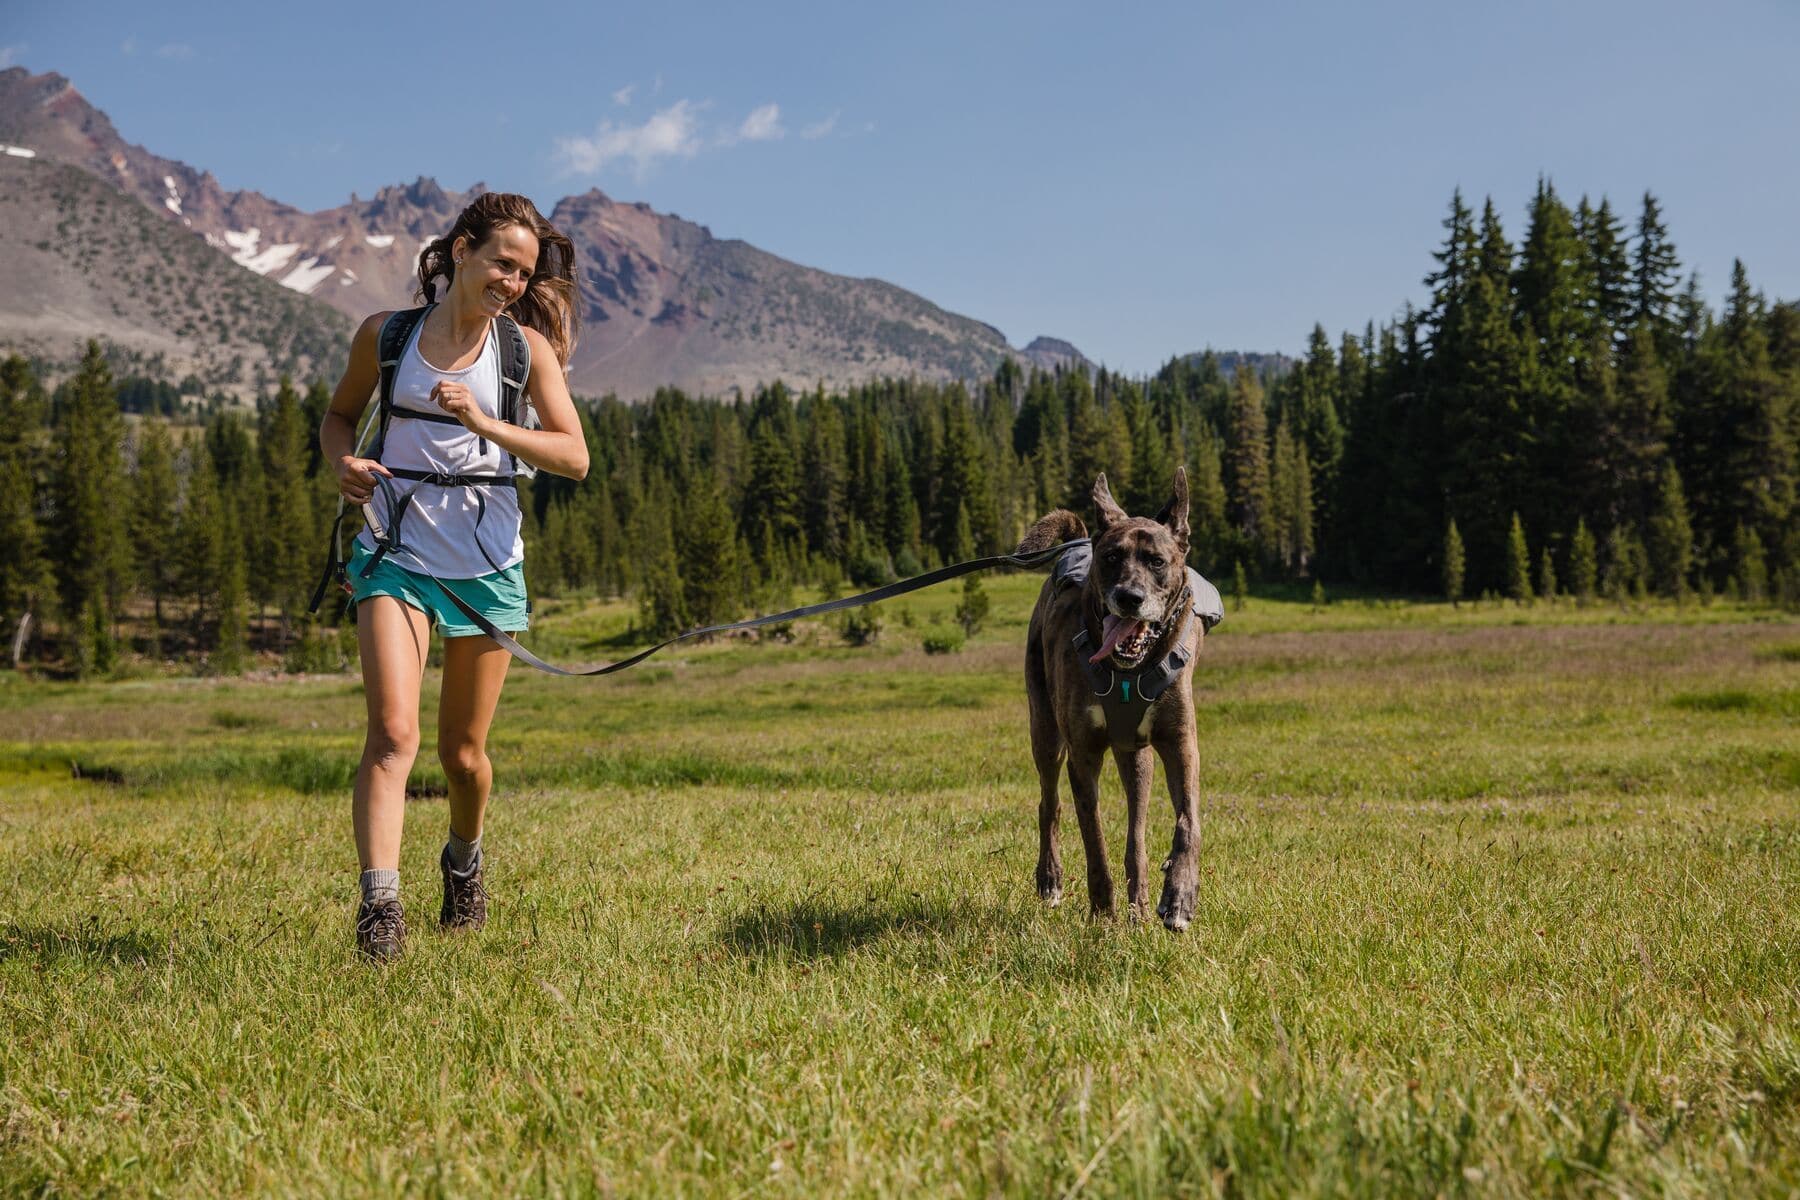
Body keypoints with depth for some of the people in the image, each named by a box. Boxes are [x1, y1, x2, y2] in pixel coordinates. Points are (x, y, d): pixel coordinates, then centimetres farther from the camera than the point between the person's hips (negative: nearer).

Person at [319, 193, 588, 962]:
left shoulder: (527, 346, -1)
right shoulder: (386, 334, 1)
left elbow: (575, 458, -8)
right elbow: (340, 414, 17)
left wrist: (484, 423, -21)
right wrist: (343, 462, -5)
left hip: (487, 566, 1)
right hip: (397, 557, -1)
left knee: (463, 753, 11)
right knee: (392, 733, -19)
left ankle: (464, 860, 40)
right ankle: (379, 901, -22)